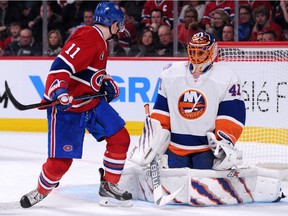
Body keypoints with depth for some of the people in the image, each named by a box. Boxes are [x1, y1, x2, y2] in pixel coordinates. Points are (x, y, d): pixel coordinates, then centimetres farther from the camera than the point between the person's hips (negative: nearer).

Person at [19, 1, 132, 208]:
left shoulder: (101, 42, 11)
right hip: (67, 106, -10)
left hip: (92, 102, 10)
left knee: (120, 138, 3)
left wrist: (107, 82, 10)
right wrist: (59, 90, -44)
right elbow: (61, 65, -31)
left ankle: (109, 188, 14)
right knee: (61, 160, -8)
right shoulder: (88, 38, -21)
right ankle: (40, 193, 18)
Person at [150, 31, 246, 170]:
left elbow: (232, 114, -7)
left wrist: (225, 142, -17)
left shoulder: (227, 78, -6)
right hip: (175, 146, 3)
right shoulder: (170, 74, 4)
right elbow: (161, 110, 10)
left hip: (207, 148, -3)